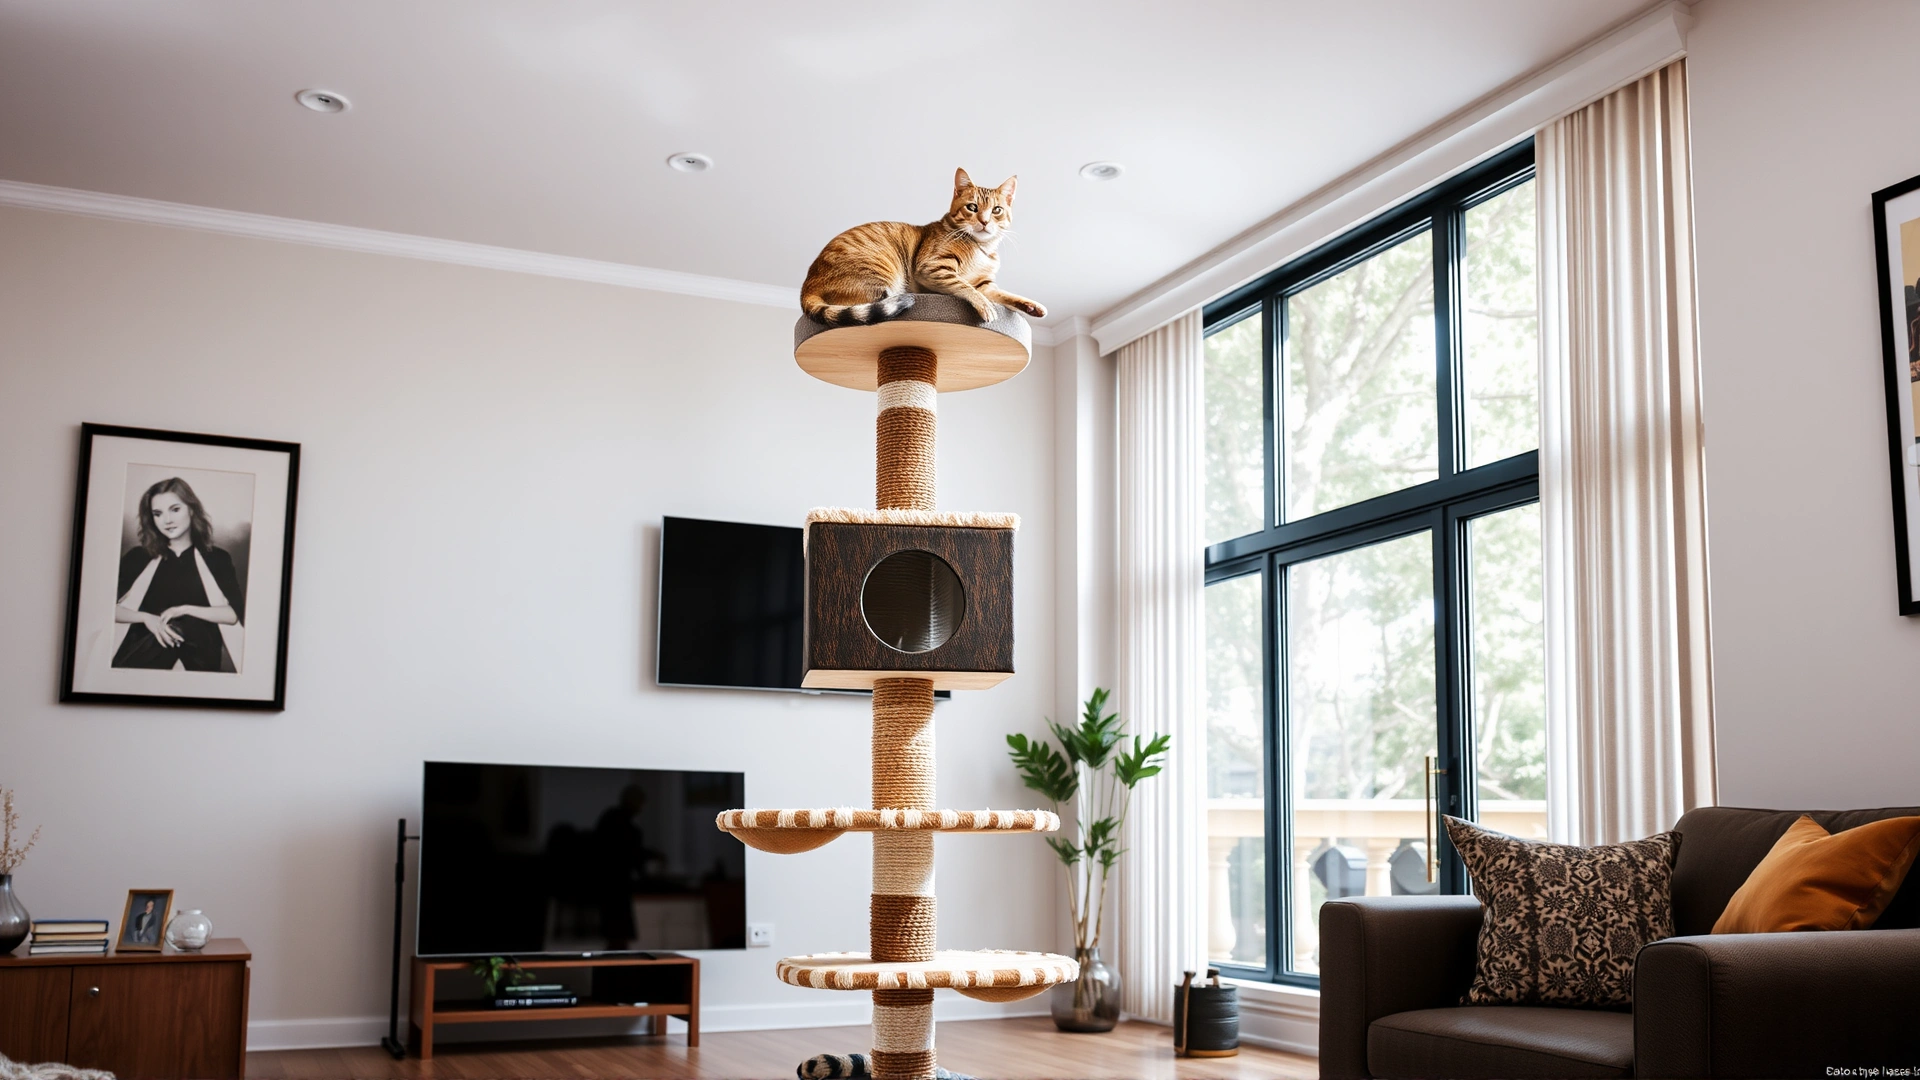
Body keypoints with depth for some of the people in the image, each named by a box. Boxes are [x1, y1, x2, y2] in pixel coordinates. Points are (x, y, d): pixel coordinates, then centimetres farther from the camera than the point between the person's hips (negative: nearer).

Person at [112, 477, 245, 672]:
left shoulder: (217, 559, 8)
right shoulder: (139, 556, 9)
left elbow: (236, 613, -1)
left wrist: (185, 610, -11)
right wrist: (147, 618, -14)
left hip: (199, 651, 0)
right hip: (145, 650, 0)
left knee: (187, 627, -34)